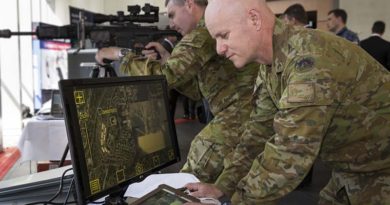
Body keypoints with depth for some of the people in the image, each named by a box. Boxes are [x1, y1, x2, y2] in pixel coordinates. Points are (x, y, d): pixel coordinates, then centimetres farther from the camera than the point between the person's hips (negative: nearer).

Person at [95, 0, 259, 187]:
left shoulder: (206, 31, -10)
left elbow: (163, 77, -17)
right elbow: (198, 89, 20)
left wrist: (121, 54, -5)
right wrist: (165, 59, 13)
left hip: (240, 119, -10)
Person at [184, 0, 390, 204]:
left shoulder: (309, 58, -31)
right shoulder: (268, 67, -2)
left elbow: (290, 153, -35)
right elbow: (261, 131, 4)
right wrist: (223, 186, -3)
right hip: (351, 170, 7)